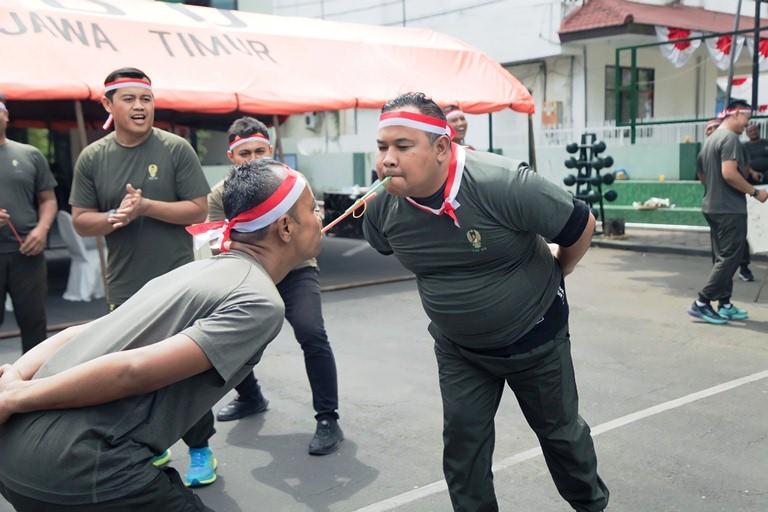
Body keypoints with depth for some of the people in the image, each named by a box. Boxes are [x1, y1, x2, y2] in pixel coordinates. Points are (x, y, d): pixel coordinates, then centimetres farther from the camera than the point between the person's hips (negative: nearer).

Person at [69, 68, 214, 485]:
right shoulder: (92, 158, 3)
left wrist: (147, 207, -20)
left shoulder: (175, 149, -4)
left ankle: (200, 448, 18)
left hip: (177, 282, -3)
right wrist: (115, 217, -17)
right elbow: (81, 221, 3)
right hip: (124, 287, 3)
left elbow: (199, 209, -8)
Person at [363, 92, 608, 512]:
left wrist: (557, 271, 1)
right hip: (457, 347, 3)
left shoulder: (502, 183, -33)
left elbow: (581, 225, -19)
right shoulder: (382, 205, -15)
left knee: (559, 429, 17)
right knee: (462, 442, 5)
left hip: (533, 337, -3)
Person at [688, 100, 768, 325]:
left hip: (713, 207, 10)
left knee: (724, 258, 12)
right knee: (730, 258, -5)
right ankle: (702, 303, -7)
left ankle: (725, 306, 15)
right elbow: (729, 173, -24)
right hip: (730, 209, -10)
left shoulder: (711, 138, 16)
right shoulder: (730, 137, -14)